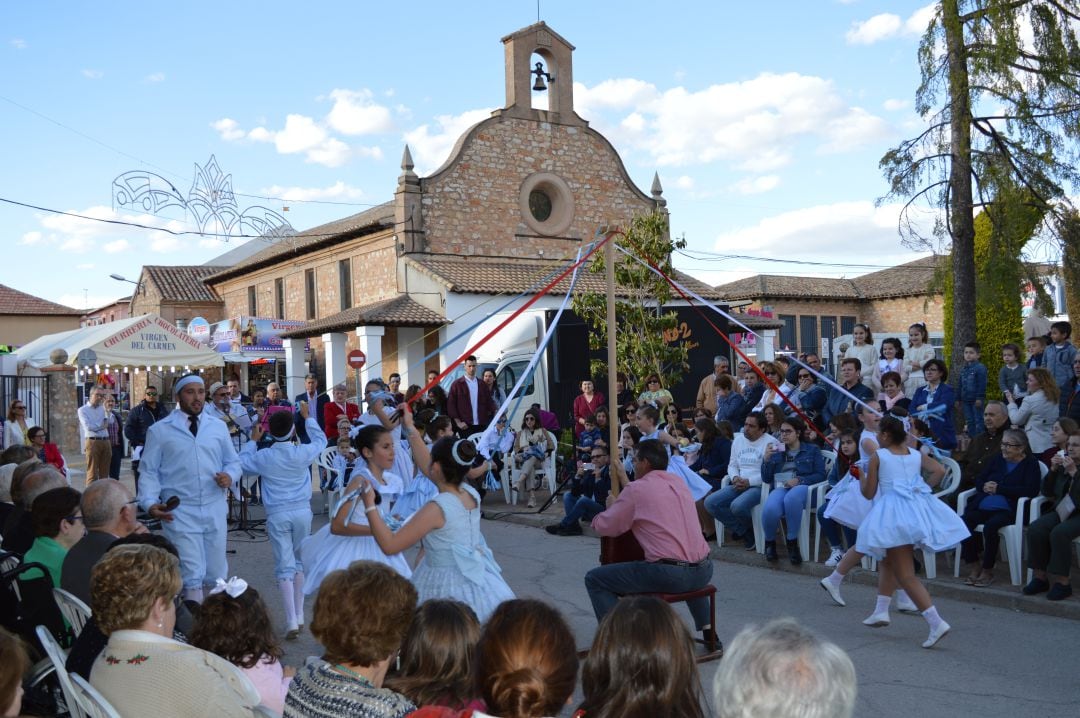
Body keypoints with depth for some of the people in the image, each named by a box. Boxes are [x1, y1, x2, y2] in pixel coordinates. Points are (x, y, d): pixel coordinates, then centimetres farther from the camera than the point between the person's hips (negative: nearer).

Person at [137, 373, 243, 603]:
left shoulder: (218, 427, 12)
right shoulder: (159, 431, 2)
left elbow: (233, 461, 18)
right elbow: (149, 471, 1)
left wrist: (230, 476, -5)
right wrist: (150, 502, -13)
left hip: (215, 512, 4)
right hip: (179, 513, -4)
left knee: (216, 576, 10)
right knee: (193, 578, -8)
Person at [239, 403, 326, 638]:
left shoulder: (264, 457, -6)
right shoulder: (303, 453, -6)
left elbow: (242, 462, 14)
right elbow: (321, 440, 15)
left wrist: (253, 440, 25)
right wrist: (307, 417, 26)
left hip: (277, 514, -1)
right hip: (302, 511, 1)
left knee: (285, 566, 0)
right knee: (299, 562, 17)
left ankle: (292, 622, -9)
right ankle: (299, 615, 24)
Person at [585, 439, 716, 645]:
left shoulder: (636, 489, -4)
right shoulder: (679, 482, 14)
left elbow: (604, 527, 4)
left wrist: (612, 506, 23)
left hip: (668, 575, -7)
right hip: (704, 571, 7)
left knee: (594, 579, 4)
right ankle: (707, 628, 35)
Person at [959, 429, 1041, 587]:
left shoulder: (1030, 463, 5)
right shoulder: (998, 459, 22)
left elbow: (1030, 491, -10)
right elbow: (979, 481, 22)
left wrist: (999, 489, -11)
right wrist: (985, 486, -3)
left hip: (1007, 509, -5)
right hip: (982, 507, 5)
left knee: (990, 526, -35)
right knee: (964, 521, -24)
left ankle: (987, 570, -17)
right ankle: (973, 566, -13)